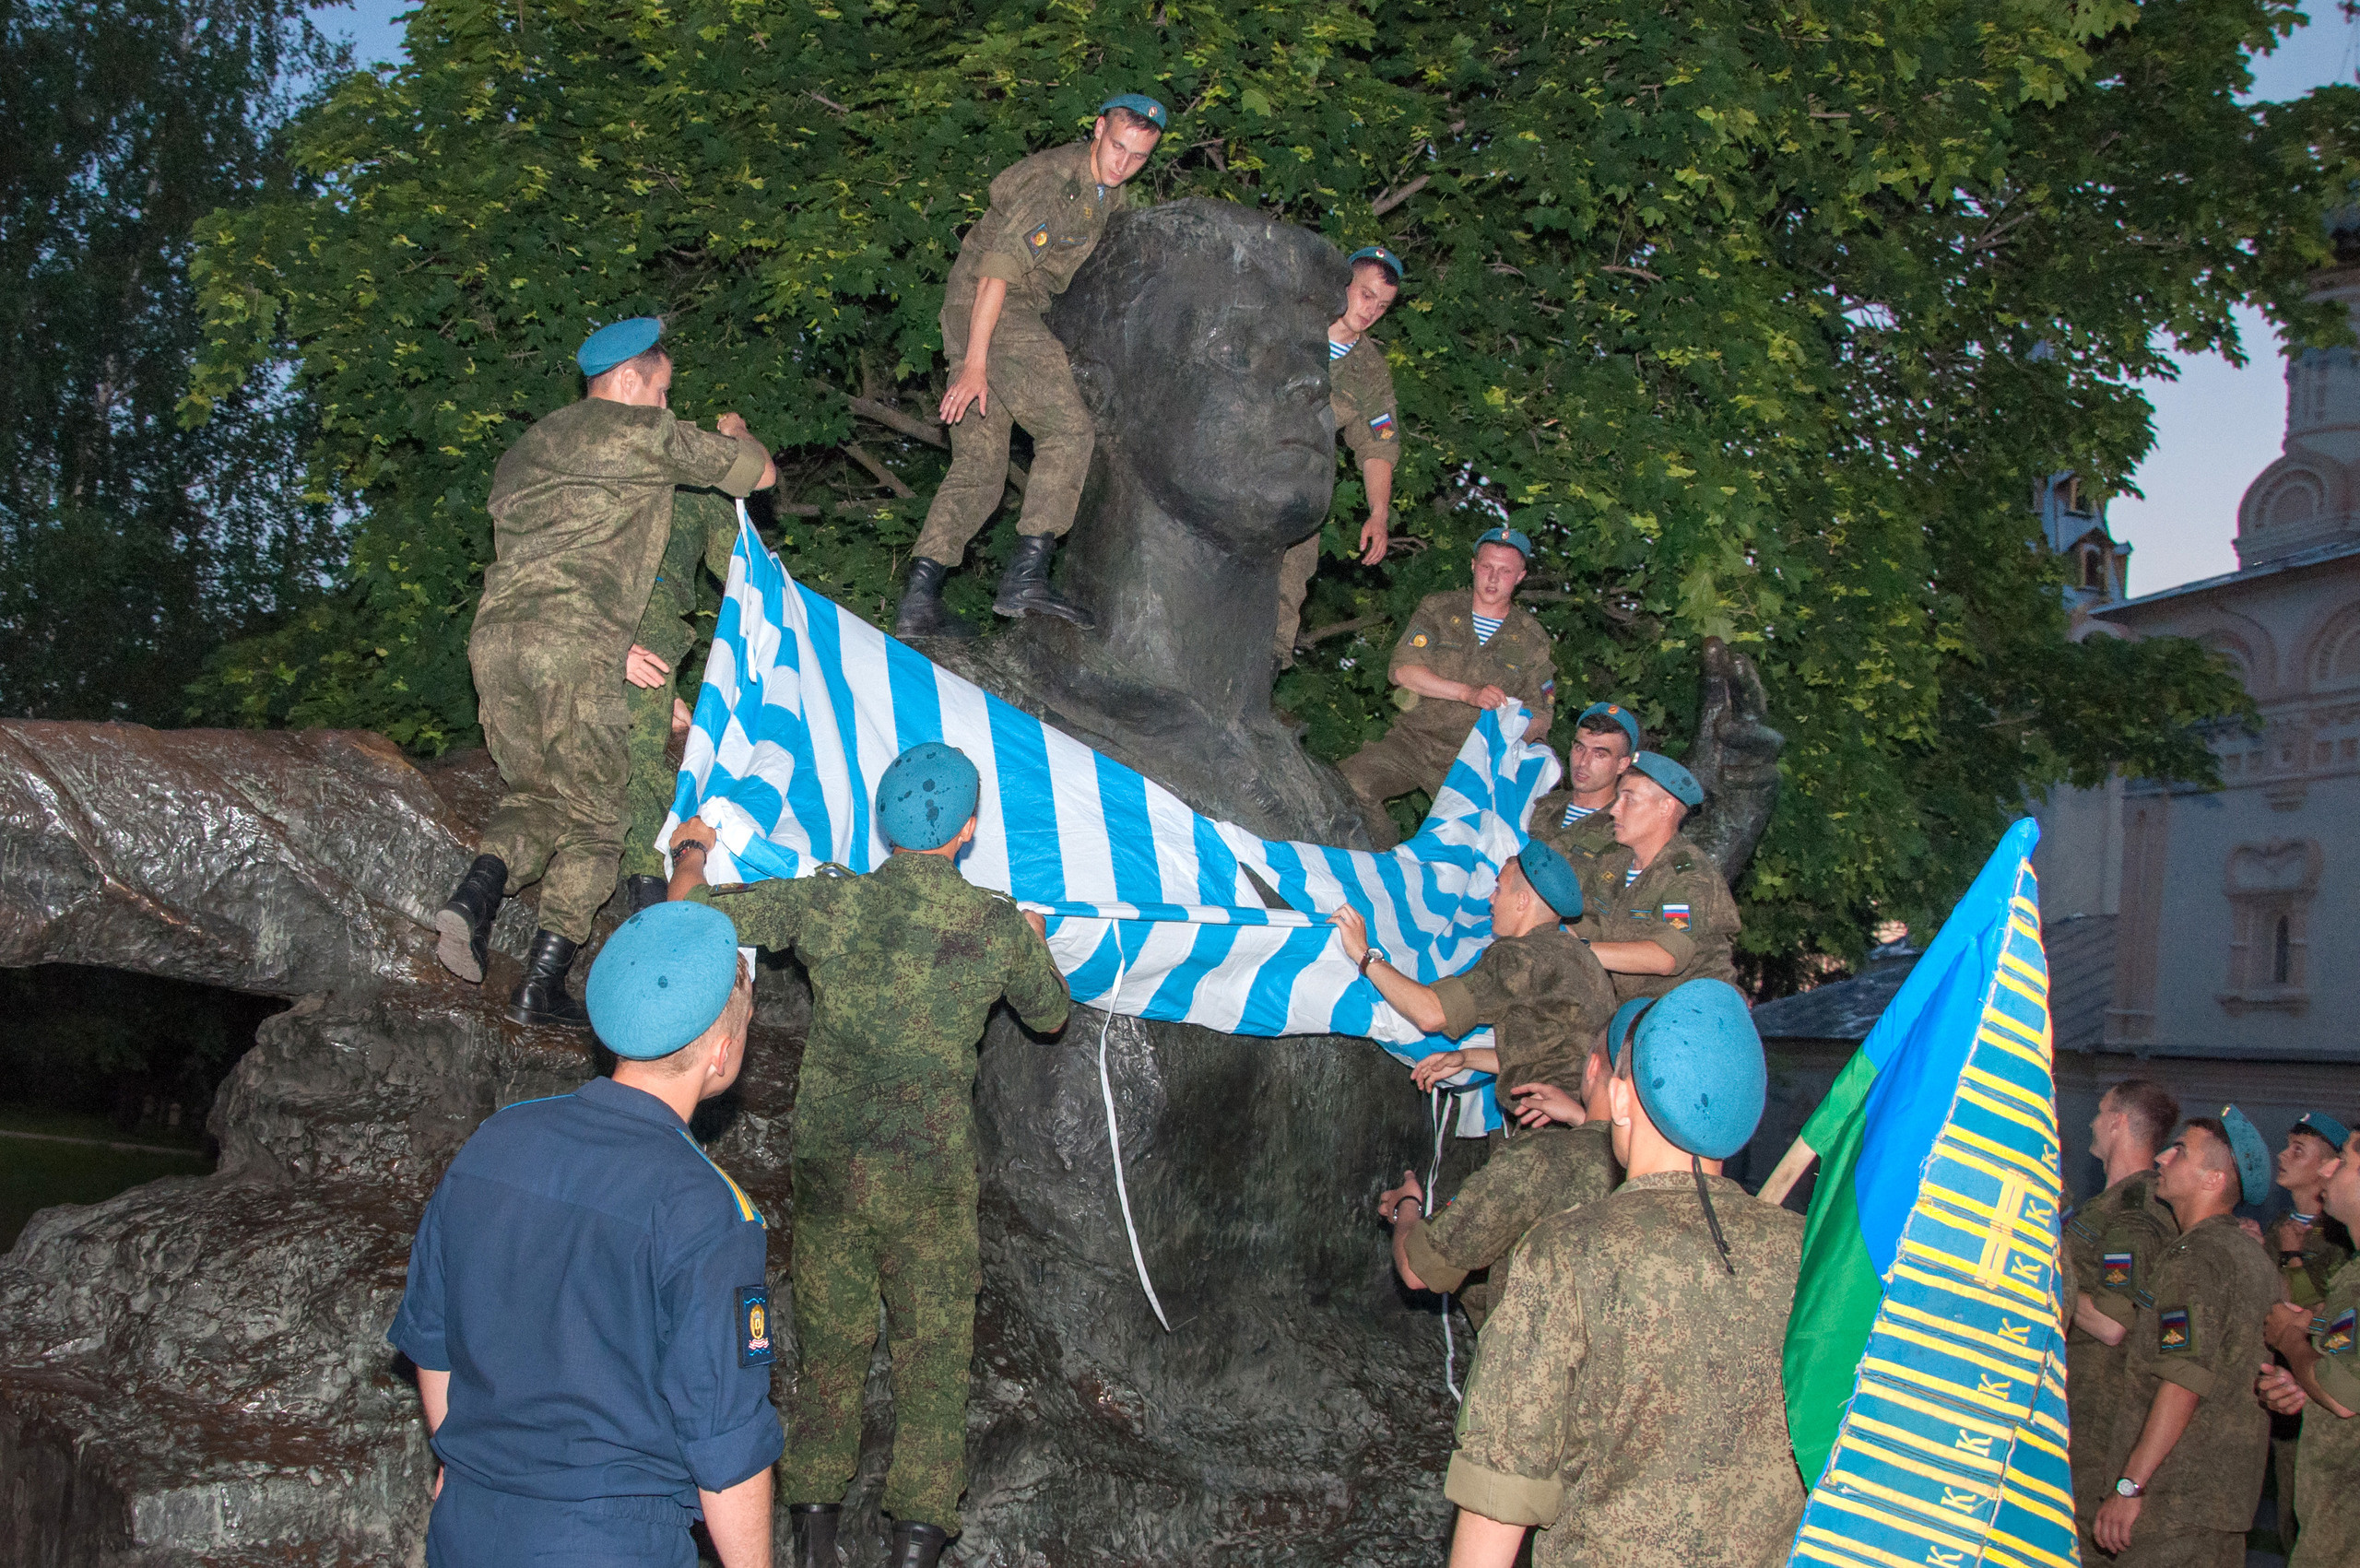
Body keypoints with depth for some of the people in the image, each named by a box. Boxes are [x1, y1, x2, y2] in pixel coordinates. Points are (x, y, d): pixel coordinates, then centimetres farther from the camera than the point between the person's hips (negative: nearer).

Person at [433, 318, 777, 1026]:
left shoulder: (523, 452, 30)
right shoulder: (642, 433, 7)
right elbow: (758, 475, 14)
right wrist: (734, 434, 38)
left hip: (492, 639, 7)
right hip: (570, 648, -6)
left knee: (533, 792, 21)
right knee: (595, 815, 6)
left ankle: (477, 893, -7)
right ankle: (542, 985, 1)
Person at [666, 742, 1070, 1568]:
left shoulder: (827, 903, -9)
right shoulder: (1000, 927, -10)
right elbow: (1049, 1015, 11)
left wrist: (691, 856, 20)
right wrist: (1035, 942, 31)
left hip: (827, 1164, 2)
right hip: (930, 1176, -2)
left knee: (831, 1340, 17)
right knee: (934, 1346, 11)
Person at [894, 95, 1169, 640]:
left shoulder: (1111, 194, 12)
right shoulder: (1052, 182, -17)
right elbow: (998, 272, -22)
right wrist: (975, 365, -26)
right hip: (990, 313, -10)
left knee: (978, 467, 5)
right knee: (1069, 430, -15)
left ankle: (918, 601, 0)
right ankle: (1025, 576, -21)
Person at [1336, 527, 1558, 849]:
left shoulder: (1533, 642, 8)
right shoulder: (1437, 610, 6)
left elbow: (1540, 720, 10)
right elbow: (1403, 670, -7)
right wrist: (1469, 693, -18)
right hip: (1414, 738, 0)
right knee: (1349, 782, -23)